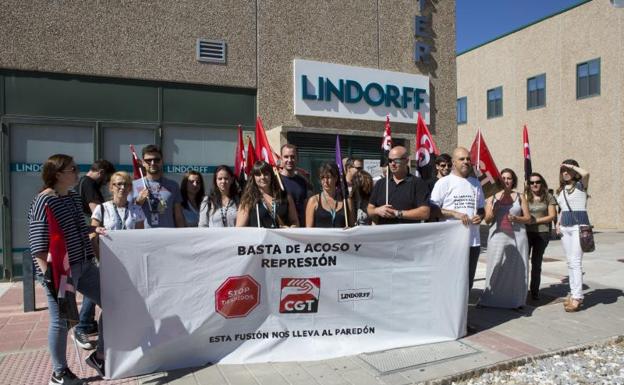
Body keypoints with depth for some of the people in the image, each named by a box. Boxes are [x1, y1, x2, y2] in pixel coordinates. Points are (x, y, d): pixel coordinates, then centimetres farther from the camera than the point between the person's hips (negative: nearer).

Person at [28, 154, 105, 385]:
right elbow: (38, 242, -18)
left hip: (84, 266, 8)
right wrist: (48, 274, -22)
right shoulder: (44, 202, -15)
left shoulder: (74, 197, 10)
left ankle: (98, 356, 24)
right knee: (61, 321, 5)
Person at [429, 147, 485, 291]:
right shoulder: (444, 182, -4)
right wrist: (455, 214, -18)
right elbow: (432, 209, -9)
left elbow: (481, 208, 23)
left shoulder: (476, 183, 14)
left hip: (473, 240, 6)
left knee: (467, 282, 14)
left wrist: (480, 216, 0)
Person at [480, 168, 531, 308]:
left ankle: (515, 300, 10)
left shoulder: (519, 197, 10)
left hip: (517, 236, 1)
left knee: (516, 268, -1)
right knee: (496, 268, -5)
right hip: (498, 236, -1)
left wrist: (516, 218, -11)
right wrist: (495, 208, -14)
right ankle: (490, 298, 3)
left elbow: (528, 218, 8)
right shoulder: (492, 197, 9)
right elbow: (487, 220, 3)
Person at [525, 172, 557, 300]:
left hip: (542, 233, 0)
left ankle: (535, 291, 18)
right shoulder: (524, 197, 4)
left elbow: (552, 216, -1)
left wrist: (536, 220, -11)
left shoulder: (548, 197, 4)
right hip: (526, 233, 0)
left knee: (536, 263, 10)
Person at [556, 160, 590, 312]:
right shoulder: (561, 189, 15)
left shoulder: (580, 185, -3)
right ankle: (573, 293, 17)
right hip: (564, 227, 7)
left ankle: (577, 297, -9)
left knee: (576, 261, -11)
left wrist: (572, 165, -11)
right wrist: (558, 223, 9)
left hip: (579, 225, -7)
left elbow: (586, 173, -26)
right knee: (570, 262, 10)